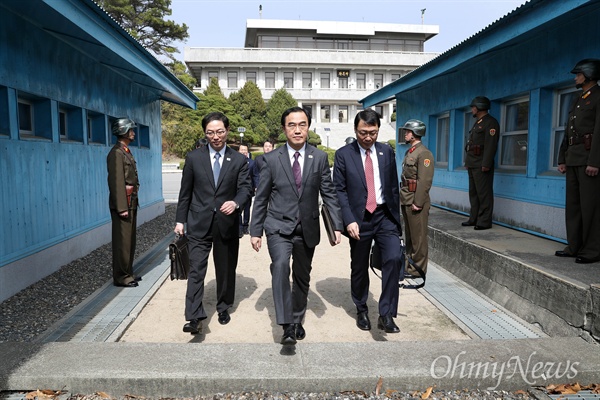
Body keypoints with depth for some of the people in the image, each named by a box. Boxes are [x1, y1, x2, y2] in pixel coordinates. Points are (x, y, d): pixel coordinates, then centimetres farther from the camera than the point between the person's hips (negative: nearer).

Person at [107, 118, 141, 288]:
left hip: (131, 202, 9)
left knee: (130, 239, 15)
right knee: (122, 241, -2)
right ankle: (121, 277, 7)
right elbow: (116, 182, -19)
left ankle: (128, 273, 25)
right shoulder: (116, 153, -13)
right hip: (123, 203, -9)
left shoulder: (126, 151, 16)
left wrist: (133, 203, 15)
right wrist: (122, 207, -22)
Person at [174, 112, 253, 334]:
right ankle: (194, 317, -4)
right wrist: (180, 220, 4)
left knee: (226, 270, 13)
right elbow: (185, 192, 6)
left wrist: (235, 202, -26)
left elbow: (245, 189, -4)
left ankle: (223, 308, 31)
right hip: (199, 223, 0)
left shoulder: (239, 160, 3)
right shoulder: (194, 158, 4)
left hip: (227, 223, 1)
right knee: (196, 269, -7)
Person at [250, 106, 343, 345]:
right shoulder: (271, 159, -2)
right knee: (280, 264, -27)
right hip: (279, 227, -2)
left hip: (307, 229, 2)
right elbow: (261, 198, 1)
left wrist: (336, 226, -5)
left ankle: (297, 320, 35)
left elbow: (329, 194, 3)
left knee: (302, 277, 12)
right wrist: (255, 231, 0)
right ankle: (286, 325, -20)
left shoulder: (320, 158, 1)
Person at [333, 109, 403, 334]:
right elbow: (339, 190, -5)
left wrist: (396, 218, 9)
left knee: (394, 258, -17)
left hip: (384, 216, 2)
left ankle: (386, 314, -7)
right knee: (359, 268, 10)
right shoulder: (343, 155, -3)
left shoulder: (387, 152, 6)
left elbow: (393, 187, 10)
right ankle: (361, 311, 32)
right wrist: (349, 220, -15)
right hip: (359, 219, -1)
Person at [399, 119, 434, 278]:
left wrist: (418, 202, -21)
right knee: (409, 235, 16)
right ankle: (410, 265, 26)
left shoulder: (424, 153, -13)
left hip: (416, 201, -10)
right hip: (406, 200, 10)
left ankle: (418, 269, 7)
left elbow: (425, 181, -19)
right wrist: (402, 198, 17)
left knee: (418, 236, -1)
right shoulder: (409, 152, 17)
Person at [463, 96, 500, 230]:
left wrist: (486, 164, -23)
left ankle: (484, 221, -3)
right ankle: (474, 219, 19)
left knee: (483, 193, -6)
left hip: (481, 165, -10)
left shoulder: (490, 123, -9)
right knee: (473, 193, 12)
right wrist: (468, 161, 18)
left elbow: (491, 145, -18)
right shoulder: (478, 123, 22)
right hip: (472, 164, 10)